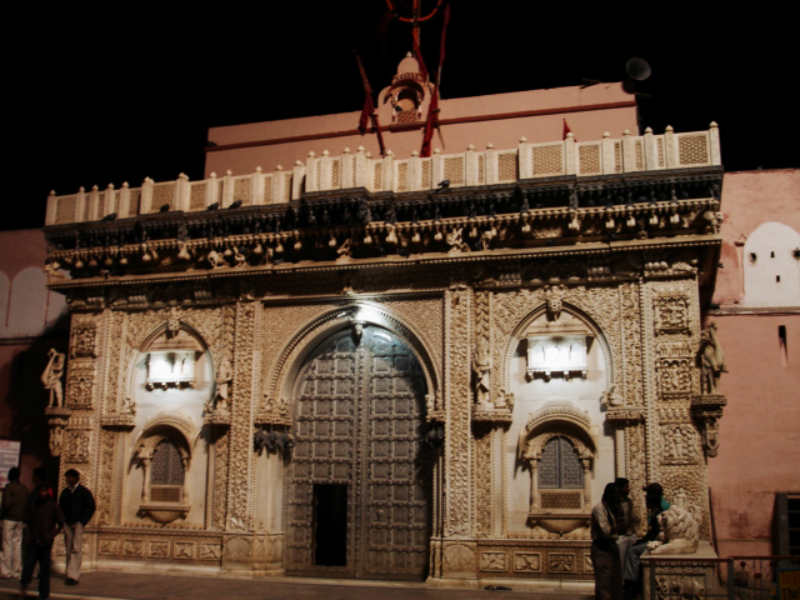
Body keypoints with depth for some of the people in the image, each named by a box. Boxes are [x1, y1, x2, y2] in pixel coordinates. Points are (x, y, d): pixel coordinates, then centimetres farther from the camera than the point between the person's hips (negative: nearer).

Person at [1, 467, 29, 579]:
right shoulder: (25, 489, 10)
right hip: (20, 519, 6)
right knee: (18, 544, 8)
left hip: (9, 518, -6)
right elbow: (27, 505, 10)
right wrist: (24, 520, 15)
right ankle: (17, 571, 8)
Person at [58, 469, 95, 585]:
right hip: (67, 523, 5)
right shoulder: (64, 492, 13)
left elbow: (90, 508, 0)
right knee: (68, 549, 6)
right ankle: (70, 573, 13)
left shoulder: (84, 492, 1)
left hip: (78, 523, -4)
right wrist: (63, 521, 5)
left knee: (76, 549, -11)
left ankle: (73, 576, -14)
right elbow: (60, 507, 20)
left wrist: (81, 522, -7)